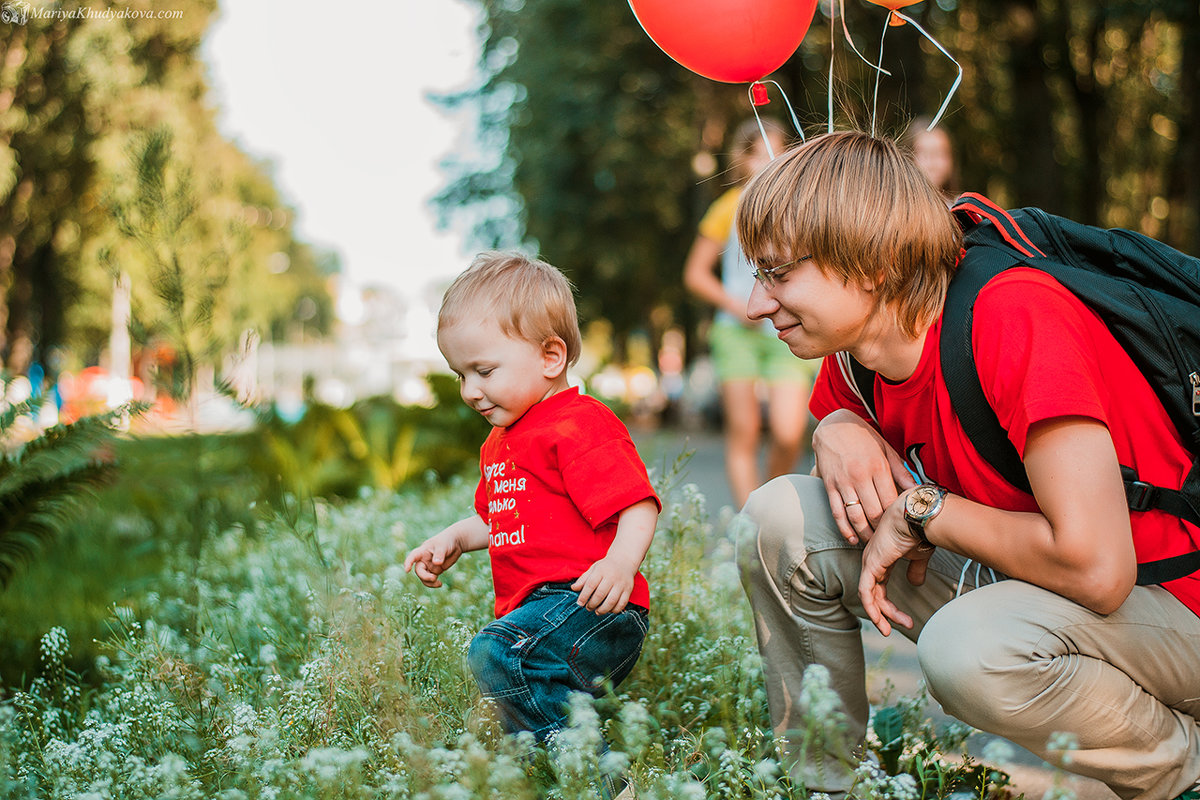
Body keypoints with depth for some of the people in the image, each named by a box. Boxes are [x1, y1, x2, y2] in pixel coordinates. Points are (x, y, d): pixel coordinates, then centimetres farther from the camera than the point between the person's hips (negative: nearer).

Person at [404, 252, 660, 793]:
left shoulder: (580, 425, -12)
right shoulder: (501, 442, 21)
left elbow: (638, 506, -21)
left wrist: (622, 562, -39)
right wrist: (454, 539, 17)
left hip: (586, 603, -11)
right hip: (539, 611, 11)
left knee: (497, 656, -31)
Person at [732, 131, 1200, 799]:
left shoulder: (1018, 320, -28)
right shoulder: (856, 355, -5)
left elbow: (1096, 567, -34)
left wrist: (923, 510, -20)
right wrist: (840, 429, -8)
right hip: (1006, 580, 7)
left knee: (969, 648, -37)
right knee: (781, 516, -6)